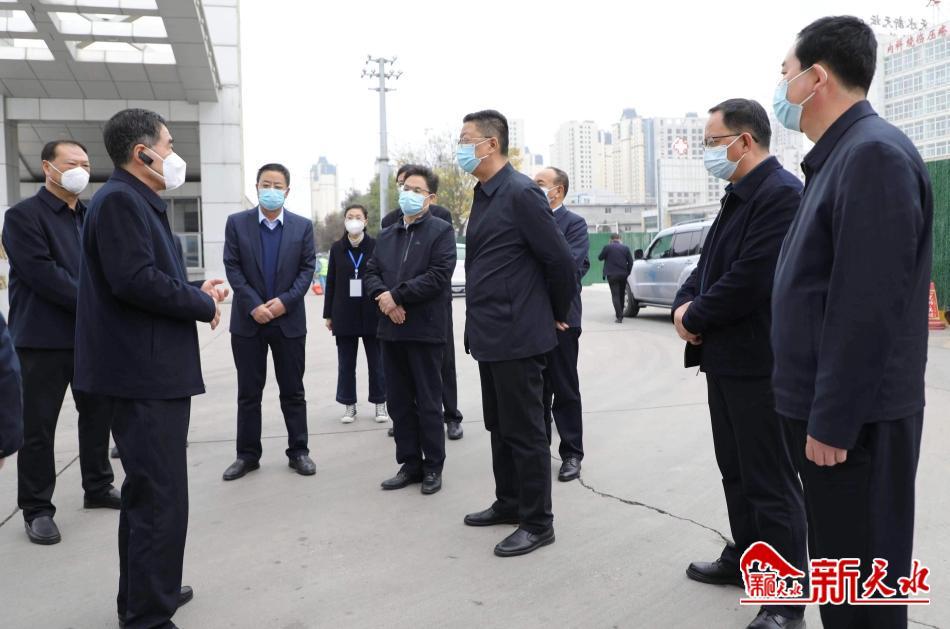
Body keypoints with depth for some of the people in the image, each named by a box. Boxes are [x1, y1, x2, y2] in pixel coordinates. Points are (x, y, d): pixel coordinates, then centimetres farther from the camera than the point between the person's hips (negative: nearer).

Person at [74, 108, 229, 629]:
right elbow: (134, 279, -24)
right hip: (144, 375, -11)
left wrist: (197, 291, 7)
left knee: (147, 492, 21)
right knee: (160, 499, -5)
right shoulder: (119, 200, -14)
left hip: (153, 372, 11)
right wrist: (203, 305, -13)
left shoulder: (139, 202, 18)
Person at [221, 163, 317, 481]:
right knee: (248, 393, 7)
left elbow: (307, 268, -1)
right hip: (248, 320, 0)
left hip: (289, 320, 0)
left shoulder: (303, 226, 4)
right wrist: (254, 305, -13)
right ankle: (248, 454, 16)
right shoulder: (236, 223, 2)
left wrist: (284, 301, -14)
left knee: (293, 391, 7)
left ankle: (298, 451, 17)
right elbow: (232, 267, -3)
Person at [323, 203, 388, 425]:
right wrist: (328, 314, 5)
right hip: (344, 314, 2)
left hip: (372, 313, -2)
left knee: (376, 361, 6)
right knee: (346, 362, 7)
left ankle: (380, 403, 18)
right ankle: (349, 405, 18)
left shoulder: (376, 246, -2)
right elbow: (331, 282, 7)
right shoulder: (337, 248, 5)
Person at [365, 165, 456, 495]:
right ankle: (409, 463, 22)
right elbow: (371, 273, 11)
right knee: (399, 401, 11)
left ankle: (433, 466, 15)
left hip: (425, 329, -6)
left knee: (428, 402, 2)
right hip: (392, 328, 6)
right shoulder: (387, 235, 18)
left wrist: (397, 295, -15)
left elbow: (439, 276, -15)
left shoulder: (441, 231, -3)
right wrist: (383, 297, -10)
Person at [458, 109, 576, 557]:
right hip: (490, 334, 9)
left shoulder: (521, 193, -15)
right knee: (500, 426, 18)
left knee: (525, 431, 0)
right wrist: (476, 325, 17)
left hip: (517, 335, -9)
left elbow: (561, 260, -16)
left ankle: (537, 523, 13)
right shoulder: (483, 195, 13)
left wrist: (558, 315, -4)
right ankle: (509, 503, 33)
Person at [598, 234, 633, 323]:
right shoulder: (625, 248, 4)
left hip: (612, 275, -3)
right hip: (623, 275, 3)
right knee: (621, 295, 18)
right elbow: (630, 262, 3)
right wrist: (627, 273, 12)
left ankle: (619, 316, -16)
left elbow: (600, 258, 5)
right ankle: (620, 315, 29)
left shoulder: (607, 247, -5)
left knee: (615, 295, -4)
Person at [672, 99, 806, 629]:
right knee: (737, 470, 20)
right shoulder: (740, 197, 15)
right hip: (727, 359, 10)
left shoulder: (783, 193, -18)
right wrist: (685, 304, -3)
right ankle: (744, 558, 36)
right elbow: (710, 264, 17)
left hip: (758, 364, -10)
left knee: (772, 482, 0)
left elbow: (749, 281, -25)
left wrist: (694, 318, -12)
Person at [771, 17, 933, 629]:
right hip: (828, 408, 10)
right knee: (840, 570, 21)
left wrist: (833, 421, -21)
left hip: (852, 419, -10)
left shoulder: (874, 152, -16)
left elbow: (868, 305, -23)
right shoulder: (840, 155, 14)